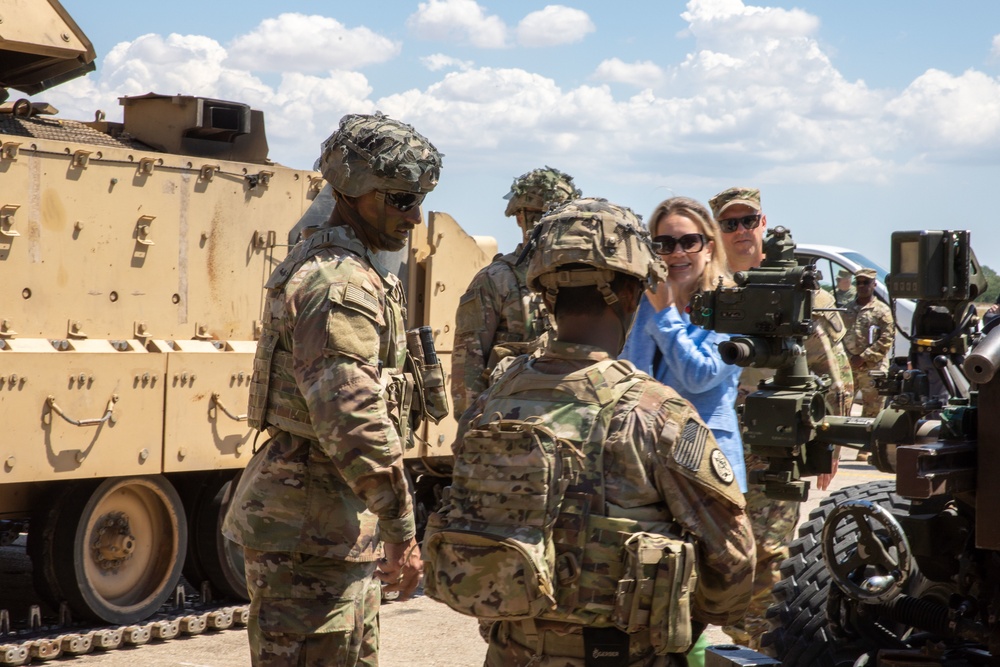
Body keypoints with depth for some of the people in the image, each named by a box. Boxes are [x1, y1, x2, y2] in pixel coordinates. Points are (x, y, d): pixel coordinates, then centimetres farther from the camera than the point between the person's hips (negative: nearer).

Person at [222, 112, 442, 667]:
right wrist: (400, 531, -21)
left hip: (339, 533, 11)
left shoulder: (343, 269, 16)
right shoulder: (339, 283, -19)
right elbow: (353, 419, -26)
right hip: (308, 534, -11)